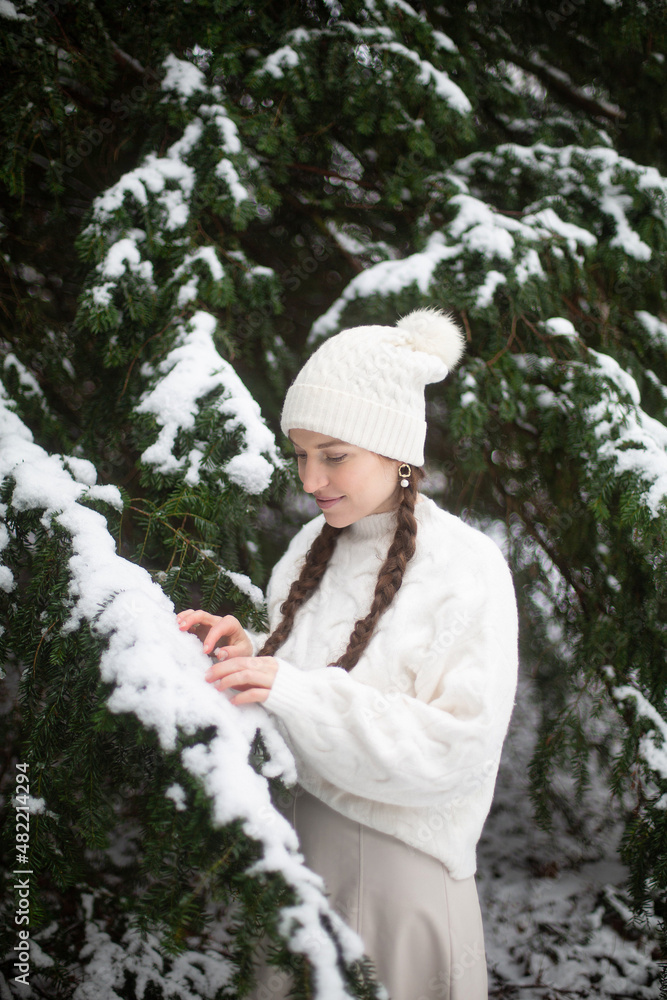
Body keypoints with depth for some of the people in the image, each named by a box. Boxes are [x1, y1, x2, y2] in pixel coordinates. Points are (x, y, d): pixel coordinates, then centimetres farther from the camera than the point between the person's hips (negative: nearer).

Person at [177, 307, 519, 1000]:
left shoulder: (467, 570, -15)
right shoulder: (314, 545, 4)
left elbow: (460, 752, -21)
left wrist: (298, 692, -27)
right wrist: (249, 653, -9)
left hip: (396, 858, -5)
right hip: (294, 834, 6)